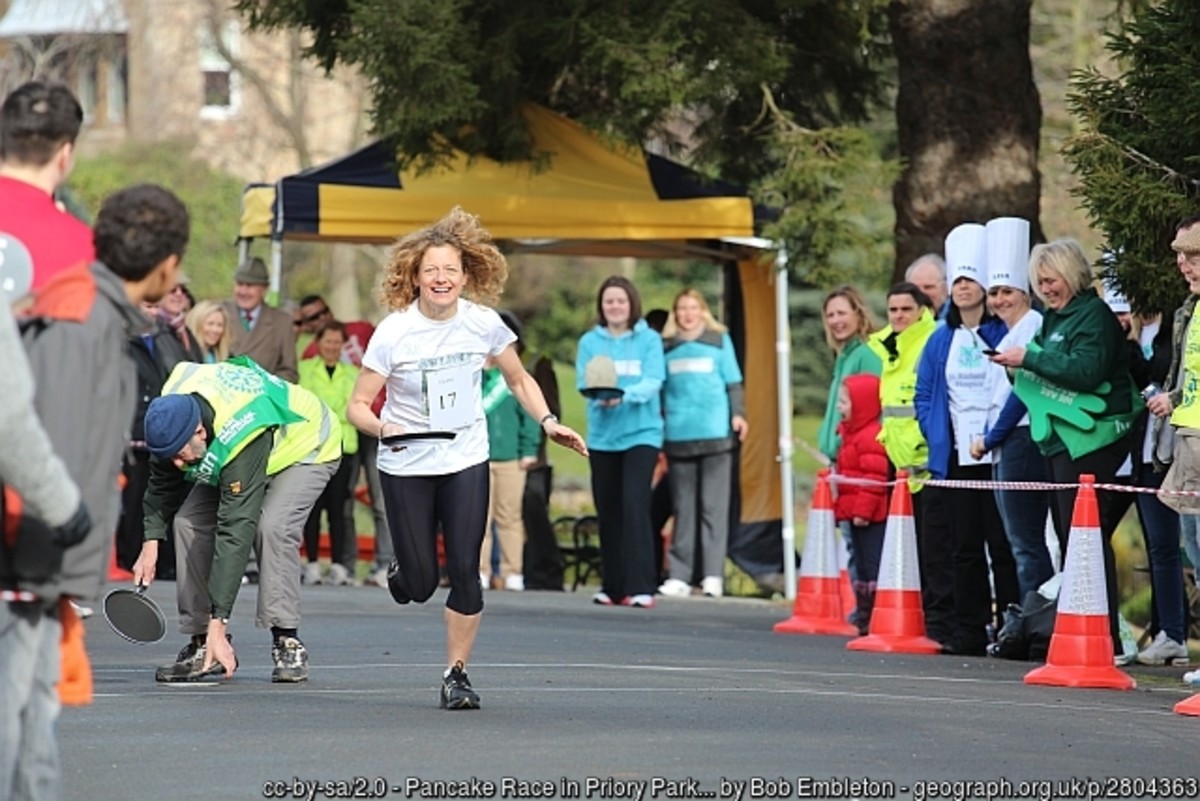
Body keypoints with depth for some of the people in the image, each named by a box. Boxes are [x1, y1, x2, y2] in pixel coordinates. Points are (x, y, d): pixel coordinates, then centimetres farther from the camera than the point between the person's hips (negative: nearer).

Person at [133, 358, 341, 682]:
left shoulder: (242, 436, -45)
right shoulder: (171, 410, -25)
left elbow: (235, 531, -44)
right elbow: (163, 481, -3)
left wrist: (218, 624, -43)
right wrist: (151, 541, -14)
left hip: (306, 448, -7)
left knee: (271, 526, -32)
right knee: (189, 520, -12)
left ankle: (287, 643, -22)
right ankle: (202, 641, -8)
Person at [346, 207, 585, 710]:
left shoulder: (484, 324, -6)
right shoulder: (393, 332, -13)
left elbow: (518, 379, 11)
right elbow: (358, 405, -9)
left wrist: (548, 422, -5)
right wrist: (383, 428, -31)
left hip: (466, 462, 1)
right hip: (406, 466, -1)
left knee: (465, 572, -9)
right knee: (420, 586, 2)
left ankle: (457, 674, 6)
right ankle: (401, 570, 41)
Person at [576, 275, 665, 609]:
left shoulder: (649, 340, 1)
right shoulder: (590, 341, 6)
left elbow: (652, 382, -10)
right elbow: (583, 383, -3)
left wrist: (624, 395, -29)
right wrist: (599, 396, -25)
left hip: (641, 433, -3)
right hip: (602, 436, 3)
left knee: (635, 504, -15)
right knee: (607, 512, 6)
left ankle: (640, 586, -17)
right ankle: (613, 585, 16)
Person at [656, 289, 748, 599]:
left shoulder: (719, 340, 8)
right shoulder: (666, 346, 11)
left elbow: (733, 382, 7)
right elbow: (658, 388, 14)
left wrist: (738, 414, -4)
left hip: (716, 432, -2)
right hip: (678, 434, 2)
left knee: (714, 505, -2)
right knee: (683, 508, 3)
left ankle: (713, 574, -3)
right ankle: (680, 575, 4)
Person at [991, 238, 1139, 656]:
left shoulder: (1094, 315, -8)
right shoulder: (1055, 317, 18)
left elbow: (1086, 370, -20)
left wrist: (1031, 358, -16)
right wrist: (1022, 366, 7)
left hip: (1088, 440, -9)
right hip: (1058, 437, 9)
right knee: (1067, 535, 10)